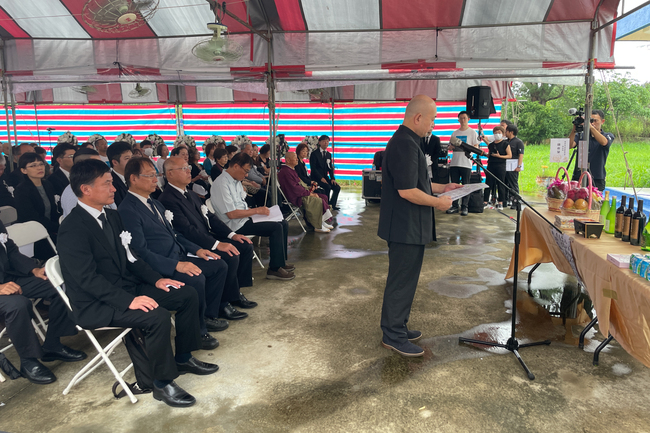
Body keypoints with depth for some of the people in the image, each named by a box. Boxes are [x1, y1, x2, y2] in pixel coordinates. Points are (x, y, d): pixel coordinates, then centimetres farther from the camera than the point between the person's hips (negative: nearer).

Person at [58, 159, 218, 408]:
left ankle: (183, 358, 16)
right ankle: (162, 383, -11)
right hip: (97, 304, -9)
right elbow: (87, 278, -25)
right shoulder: (73, 228, -19)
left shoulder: (111, 217, 8)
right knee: (158, 317, -31)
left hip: (127, 288, 9)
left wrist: (156, 279, 0)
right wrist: (128, 300, -32)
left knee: (188, 295, 2)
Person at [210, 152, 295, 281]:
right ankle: (274, 269, -10)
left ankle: (281, 261, 15)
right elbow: (231, 214, -22)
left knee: (283, 224, 3)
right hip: (235, 225, -10)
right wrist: (256, 210, -15)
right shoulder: (221, 184, -18)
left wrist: (259, 210, 4)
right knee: (276, 228, -19)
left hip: (244, 218, 10)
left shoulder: (236, 181, 12)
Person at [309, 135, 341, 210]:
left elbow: (330, 168, 13)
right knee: (328, 187, -29)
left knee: (337, 187, -13)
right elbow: (313, 168, -13)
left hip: (325, 177, 6)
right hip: (316, 178, -6)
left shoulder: (329, 154, 14)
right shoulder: (314, 154, -5)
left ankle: (332, 205, -1)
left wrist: (332, 178, -4)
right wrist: (321, 178, -22)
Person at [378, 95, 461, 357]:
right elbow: (407, 191, -27)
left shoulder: (405, 141, 14)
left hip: (408, 226, 11)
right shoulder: (405, 145, -21)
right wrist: (438, 202, -14)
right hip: (406, 227, -11)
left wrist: (441, 188, 18)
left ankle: (397, 328, 31)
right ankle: (393, 336, 13)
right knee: (402, 280, 0)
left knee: (404, 278, 19)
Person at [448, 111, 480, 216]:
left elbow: (476, 147, -2)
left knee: (465, 186, -2)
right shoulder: (455, 133, 16)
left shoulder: (472, 132, 4)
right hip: (454, 163, 4)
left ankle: (464, 207, 2)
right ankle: (455, 206, 10)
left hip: (466, 163, -4)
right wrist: (454, 146, -6)